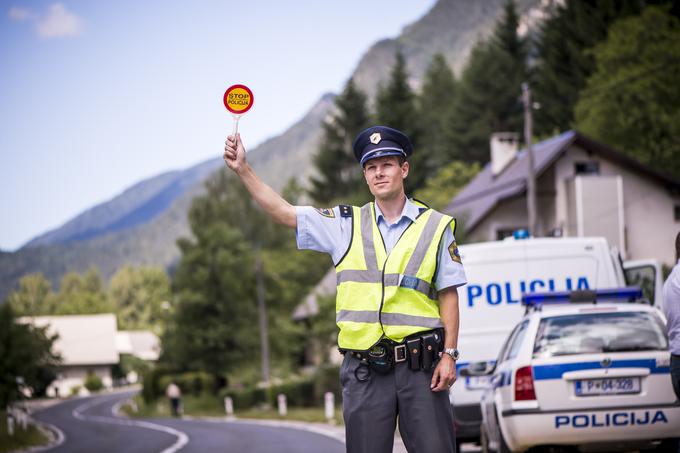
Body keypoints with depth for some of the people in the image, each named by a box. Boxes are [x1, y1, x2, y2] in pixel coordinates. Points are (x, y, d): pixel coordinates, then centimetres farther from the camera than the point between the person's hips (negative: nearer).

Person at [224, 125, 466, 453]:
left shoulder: (435, 226, 5)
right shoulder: (347, 224, 9)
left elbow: (448, 295, 5)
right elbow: (283, 213, 6)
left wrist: (449, 354, -3)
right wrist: (243, 169, -2)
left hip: (420, 365, -1)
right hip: (364, 370, 2)